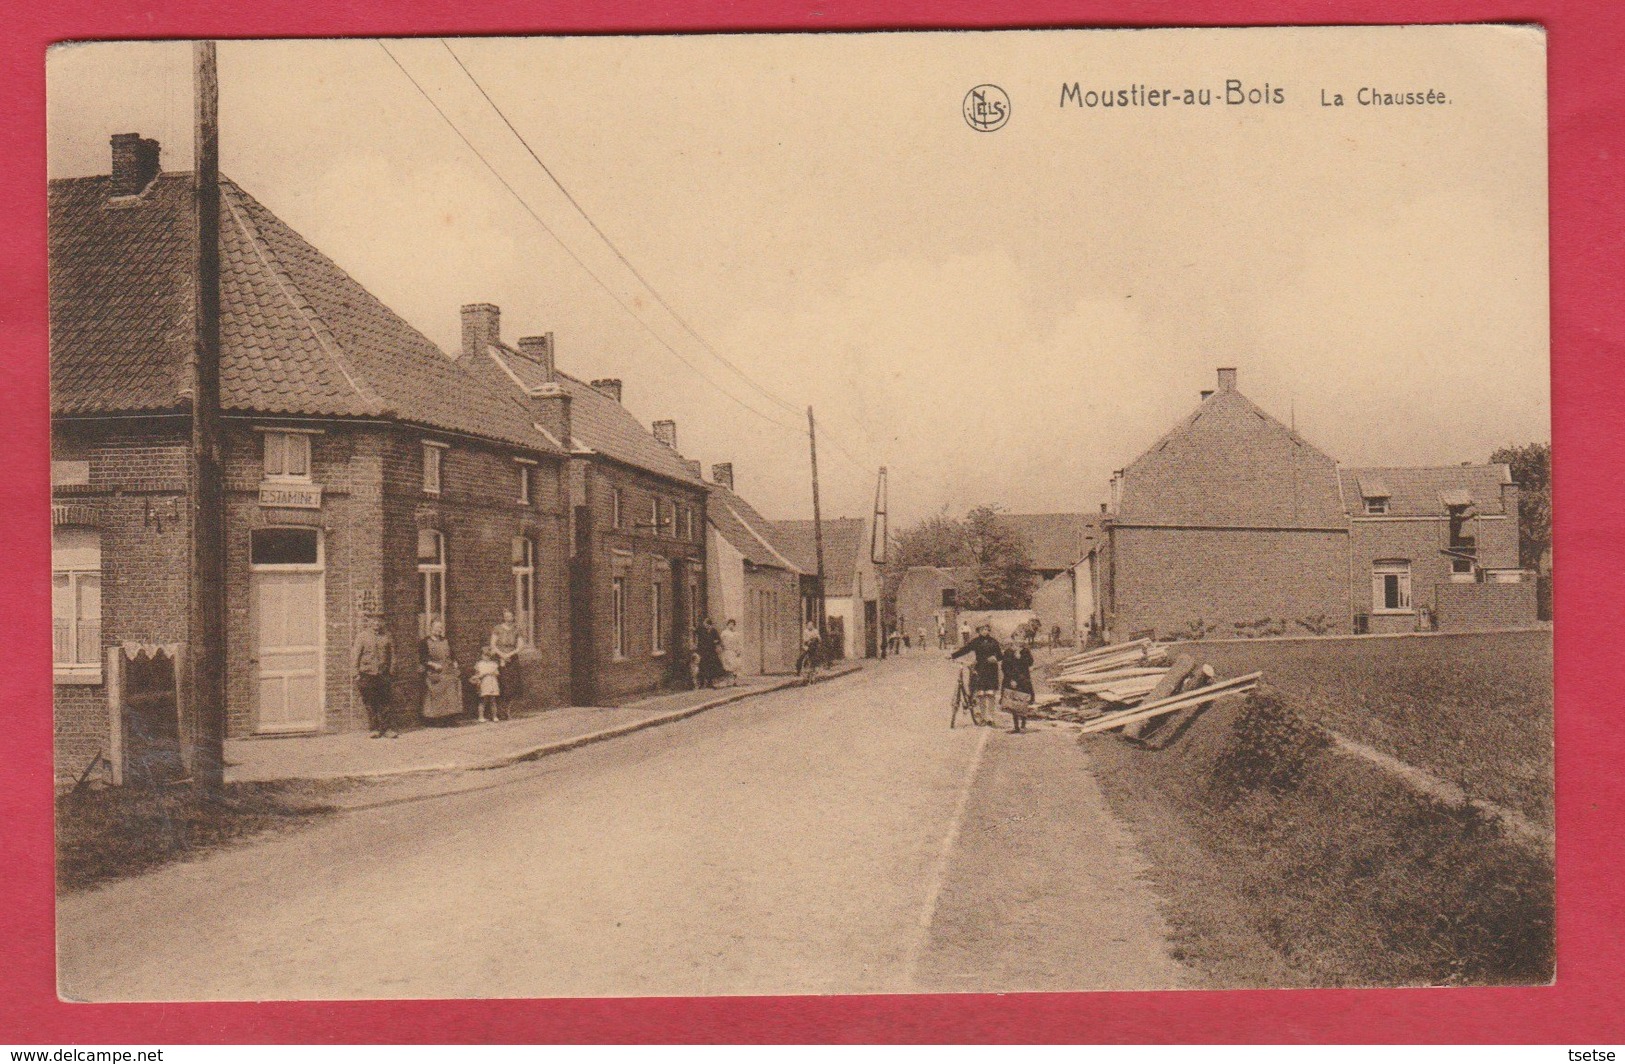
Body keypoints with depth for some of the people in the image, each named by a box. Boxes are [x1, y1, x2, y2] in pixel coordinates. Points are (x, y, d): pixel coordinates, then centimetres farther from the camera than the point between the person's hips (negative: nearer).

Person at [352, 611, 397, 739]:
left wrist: (391, 673, 8)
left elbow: (392, 656, 14)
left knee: (386, 703, -3)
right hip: (367, 674, -1)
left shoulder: (387, 637, 9)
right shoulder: (362, 637, 2)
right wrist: (357, 674, -4)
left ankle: (389, 729, -1)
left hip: (383, 674, 1)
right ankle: (375, 729, 10)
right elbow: (355, 656, 2)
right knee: (370, 704, 3)